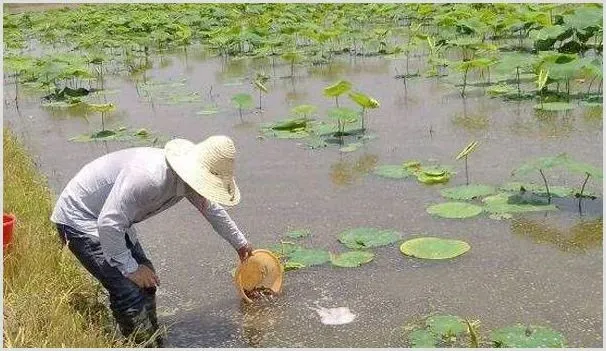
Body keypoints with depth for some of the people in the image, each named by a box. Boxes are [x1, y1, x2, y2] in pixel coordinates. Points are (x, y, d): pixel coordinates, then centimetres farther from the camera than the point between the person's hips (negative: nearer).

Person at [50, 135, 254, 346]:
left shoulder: (188, 179, -7)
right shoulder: (149, 176, -37)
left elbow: (212, 209, 13)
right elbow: (108, 224, -35)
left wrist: (240, 243, 27)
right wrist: (130, 268, -23)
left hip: (111, 219, 9)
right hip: (77, 218, -9)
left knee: (146, 281, 10)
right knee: (129, 290, -16)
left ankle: (154, 343, 23)